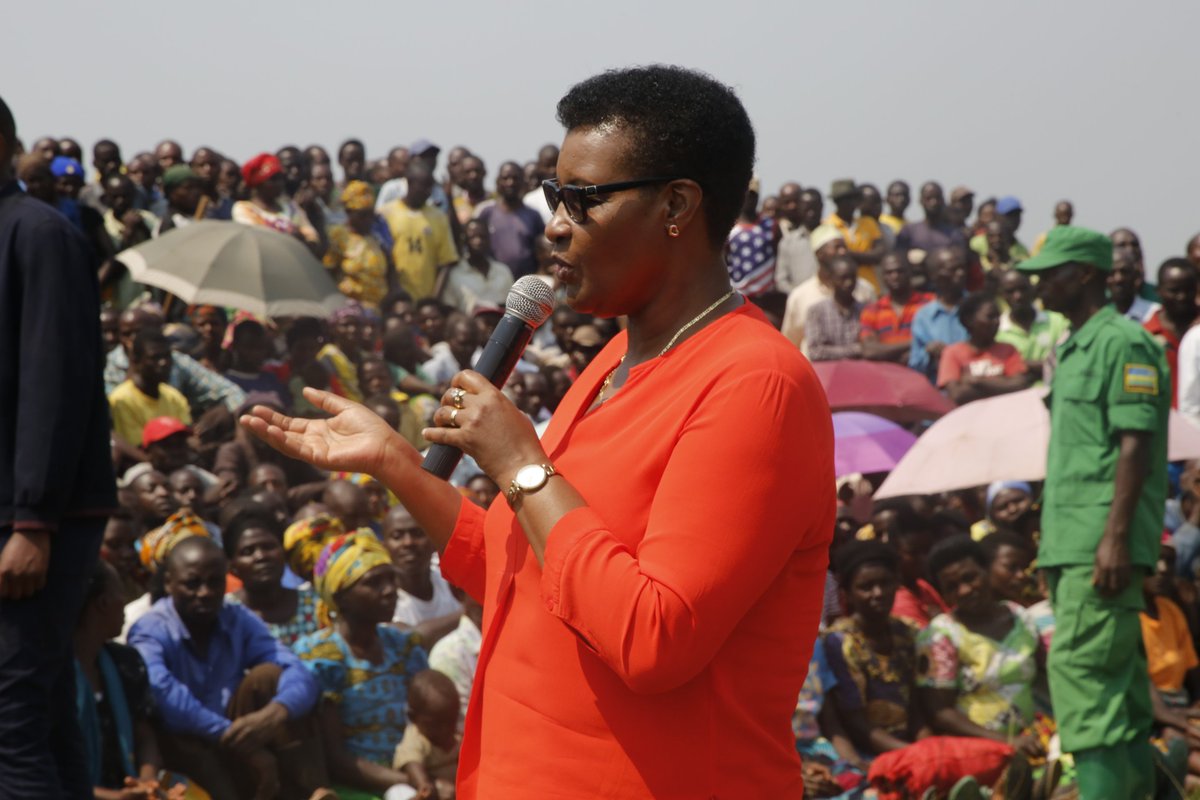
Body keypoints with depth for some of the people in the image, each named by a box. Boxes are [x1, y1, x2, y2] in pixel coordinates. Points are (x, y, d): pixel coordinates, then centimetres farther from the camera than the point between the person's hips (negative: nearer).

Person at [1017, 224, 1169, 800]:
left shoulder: (1122, 343, -9)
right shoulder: (1071, 351, 20)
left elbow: (1135, 445, -17)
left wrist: (1116, 537, -23)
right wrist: (1050, 543, 21)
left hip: (1102, 546, -10)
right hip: (1069, 543, 10)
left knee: (1080, 669, -16)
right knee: (1117, 679, 11)